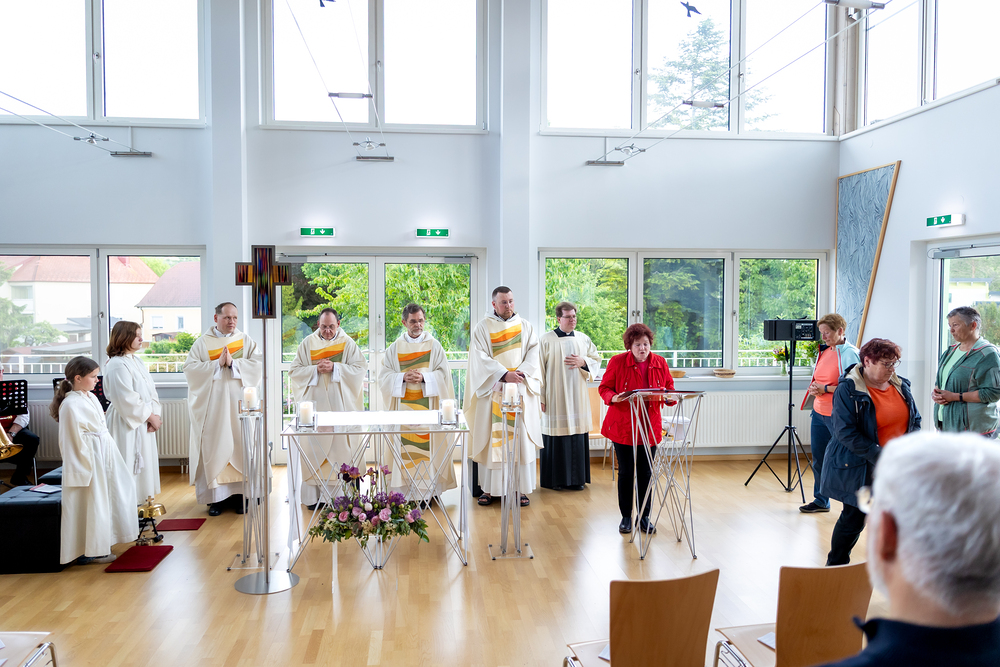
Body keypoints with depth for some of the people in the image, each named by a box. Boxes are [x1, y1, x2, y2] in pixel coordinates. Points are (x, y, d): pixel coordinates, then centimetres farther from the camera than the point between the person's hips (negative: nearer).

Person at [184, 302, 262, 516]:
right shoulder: (203, 342, 7)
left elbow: (257, 364, -4)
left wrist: (232, 363, -14)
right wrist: (217, 364, -14)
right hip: (212, 405, 0)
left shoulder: (246, 341, 9)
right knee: (214, 447, -1)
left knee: (240, 445, 0)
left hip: (239, 403, 1)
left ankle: (240, 494, 8)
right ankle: (216, 497, 6)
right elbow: (190, 367, -4)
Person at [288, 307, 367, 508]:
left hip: (341, 405, -1)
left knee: (341, 446, -2)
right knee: (314, 448, -2)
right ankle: (313, 495, 4)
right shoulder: (308, 343, 9)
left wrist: (334, 367, -15)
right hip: (315, 404, 1)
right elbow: (294, 371, 6)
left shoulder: (347, 343, 5)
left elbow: (361, 368, -4)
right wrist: (316, 369, -11)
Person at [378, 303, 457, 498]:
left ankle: (428, 489, 1)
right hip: (402, 406, 1)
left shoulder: (434, 346, 7)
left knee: (427, 445, -5)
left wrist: (424, 377, -16)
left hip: (428, 406, -1)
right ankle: (404, 492, 3)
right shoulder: (395, 348, 10)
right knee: (404, 447, -2)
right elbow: (384, 376, 4)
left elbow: (443, 374, 0)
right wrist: (403, 377, -13)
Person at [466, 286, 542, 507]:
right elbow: (480, 358, -8)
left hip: (521, 391, 2)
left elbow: (534, 353, 1)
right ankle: (488, 488, 9)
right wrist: (504, 374, -20)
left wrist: (521, 373, -17)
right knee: (491, 439, 1)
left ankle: (522, 488, 7)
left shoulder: (525, 327, 10)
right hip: (492, 391, -1)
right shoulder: (483, 328, 3)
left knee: (522, 438, 0)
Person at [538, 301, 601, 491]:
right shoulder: (546, 340, -2)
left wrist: (583, 362, -8)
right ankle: (555, 479, 10)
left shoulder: (583, 339, 10)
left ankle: (576, 478, 15)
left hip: (578, 396, 4)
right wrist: (540, 397, -8)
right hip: (555, 397, -4)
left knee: (578, 436, 4)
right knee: (556, 436, -1)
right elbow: (539, 369, -4)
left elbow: (597, 361, 14)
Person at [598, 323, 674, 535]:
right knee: (626, 473, 5)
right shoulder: (617, 362, -5)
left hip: (649, 427, 2)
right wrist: (614, 398, -21)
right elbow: (604, 388, 0)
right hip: (623, 426, -2)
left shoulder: (660, 363, 3)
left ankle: (644, 517, 19)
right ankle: (626, 517, 19)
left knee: (646, 473, 5)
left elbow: (669, 390, 10)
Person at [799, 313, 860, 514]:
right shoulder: (824, 351, 13)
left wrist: (826, 389, -18)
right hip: (819, 413, 8)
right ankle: (821, 501, 26)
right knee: (818, 459, 13)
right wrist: (814, 387, 3)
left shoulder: (849, 353, -11)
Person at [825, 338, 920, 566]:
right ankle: (835, 567, 24)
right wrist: (880, 456, -24)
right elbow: (846, 433, -20)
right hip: (859, 469, -5)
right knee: (854, 518, 5)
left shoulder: (900, 385, 5)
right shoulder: (847, 390, -15)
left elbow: (915, 421, 14)